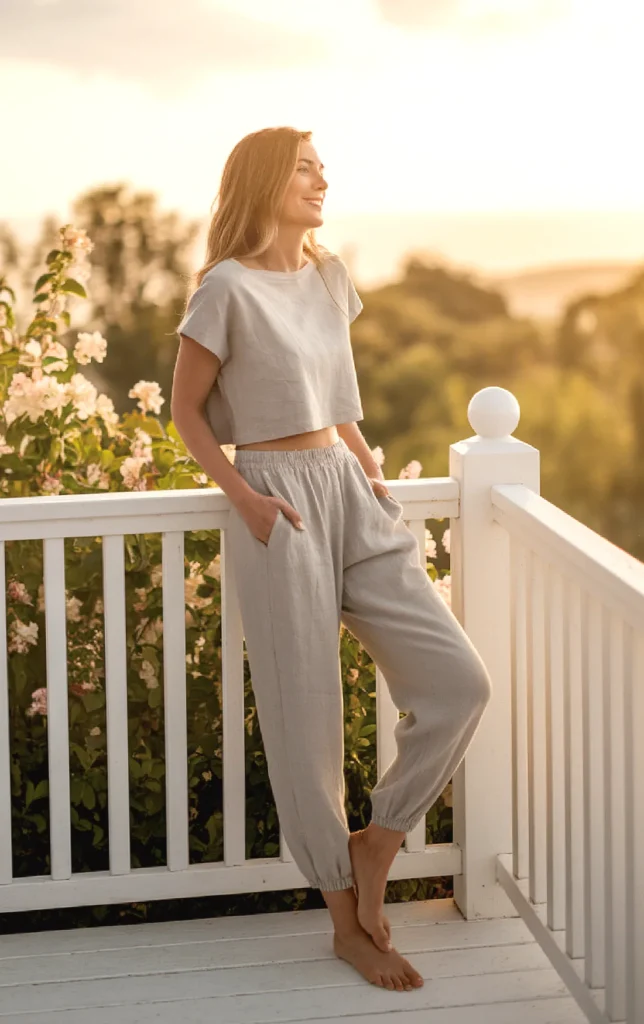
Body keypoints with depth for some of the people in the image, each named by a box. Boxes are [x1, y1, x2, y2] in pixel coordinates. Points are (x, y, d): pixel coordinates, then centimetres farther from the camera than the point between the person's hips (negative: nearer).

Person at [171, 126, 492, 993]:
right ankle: (349, 922, 13)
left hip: (350, 494, 7)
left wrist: (367, 464, 9)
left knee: (459, 682, -3)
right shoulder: (229, 288, -8)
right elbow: (186, 409, -2)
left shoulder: (331, 278, 12)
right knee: (307, 718, 0)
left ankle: (374, 848, 14)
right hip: (279, 504, -6)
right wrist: (242, 495, -11)